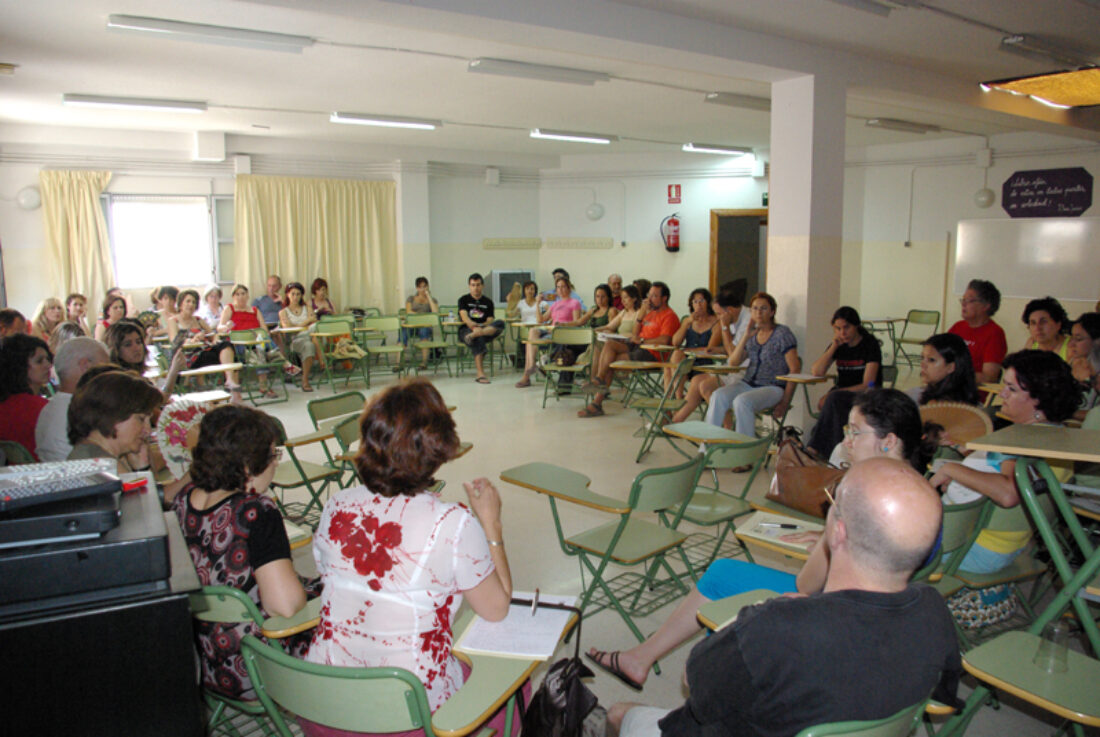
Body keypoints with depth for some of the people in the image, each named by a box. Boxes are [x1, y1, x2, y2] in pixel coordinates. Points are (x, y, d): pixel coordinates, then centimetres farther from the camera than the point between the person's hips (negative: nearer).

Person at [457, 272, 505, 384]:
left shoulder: (488, 302, 17)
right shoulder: (464, 300, 10)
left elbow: (489, 321, 5)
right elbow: (464, 317, -7)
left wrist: (480, 327, -18)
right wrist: (473, 326, -29)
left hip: (485, 329, 3)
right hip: (466, 330, -3)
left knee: (500, 323, -28)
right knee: (478, 340, -39)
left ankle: (473, 336, -47)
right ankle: (480, 374, -44)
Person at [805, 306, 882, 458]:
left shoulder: (870, 344, -7)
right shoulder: (839, 345, 10)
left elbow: (867, 385, -15)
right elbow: (816, 372, -2)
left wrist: (831, 395, -23)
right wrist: (834, 346, -8)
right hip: (842, 393, 4)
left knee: (834, 399, -33)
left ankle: (815, 449, -30)